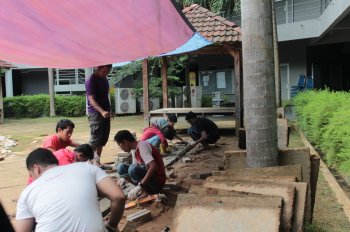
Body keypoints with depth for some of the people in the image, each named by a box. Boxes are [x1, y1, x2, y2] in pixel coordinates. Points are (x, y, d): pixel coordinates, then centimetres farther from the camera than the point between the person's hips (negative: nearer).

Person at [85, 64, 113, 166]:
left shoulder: (104, 79, 13)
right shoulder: (91, 81, -13)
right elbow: (92, 100, -22)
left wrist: (109, 110, 22)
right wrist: (102, 111, -36)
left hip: (105, 113, 8)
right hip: (96, 113, -8)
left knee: (103, 140, 11)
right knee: (95, 140, -9)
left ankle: (97, 162, 19)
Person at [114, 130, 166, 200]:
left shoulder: (142, 145, -19)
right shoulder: (135, 149, 6)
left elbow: (154, 167, -32)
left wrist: (139, 186, -34)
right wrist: (125, 177, 14)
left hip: (157, 181, -8)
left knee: (133, 169, -31)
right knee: (121, 167, -2)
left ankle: (147, 191, -10)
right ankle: (143, 188, -2)